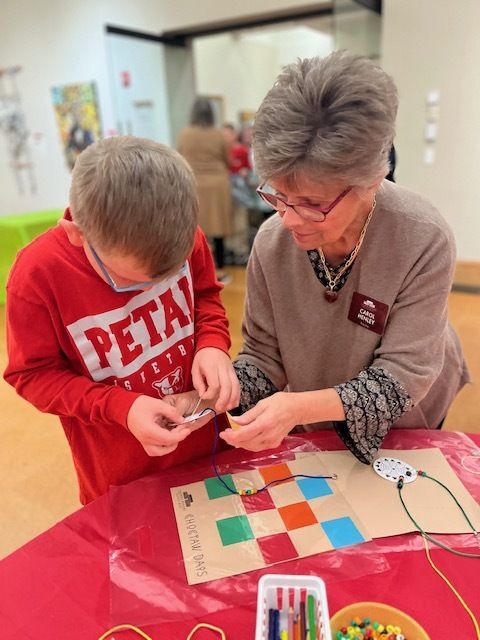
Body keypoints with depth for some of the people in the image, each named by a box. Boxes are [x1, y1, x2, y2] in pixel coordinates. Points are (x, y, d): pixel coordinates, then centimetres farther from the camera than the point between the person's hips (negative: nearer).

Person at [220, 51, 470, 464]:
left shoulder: (424, 242, -32)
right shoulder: (272, 241, -25)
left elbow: (403, 376, -30)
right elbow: (264, 355, -16)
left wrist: (300, 407, -45)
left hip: (403, 425, -1)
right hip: (316, 424, 2)